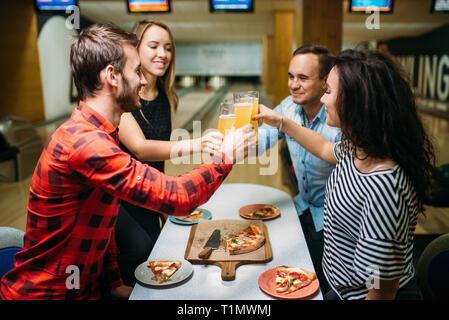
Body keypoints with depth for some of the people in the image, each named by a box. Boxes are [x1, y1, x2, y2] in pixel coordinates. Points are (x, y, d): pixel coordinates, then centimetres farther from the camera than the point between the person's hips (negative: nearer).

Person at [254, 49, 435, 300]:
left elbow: (383, 290, -30)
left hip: (362, 295, -8)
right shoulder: (356, 150, -7)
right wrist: (281, 122, 19)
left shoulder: (383, 187, -37)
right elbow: (325, 149, 18)